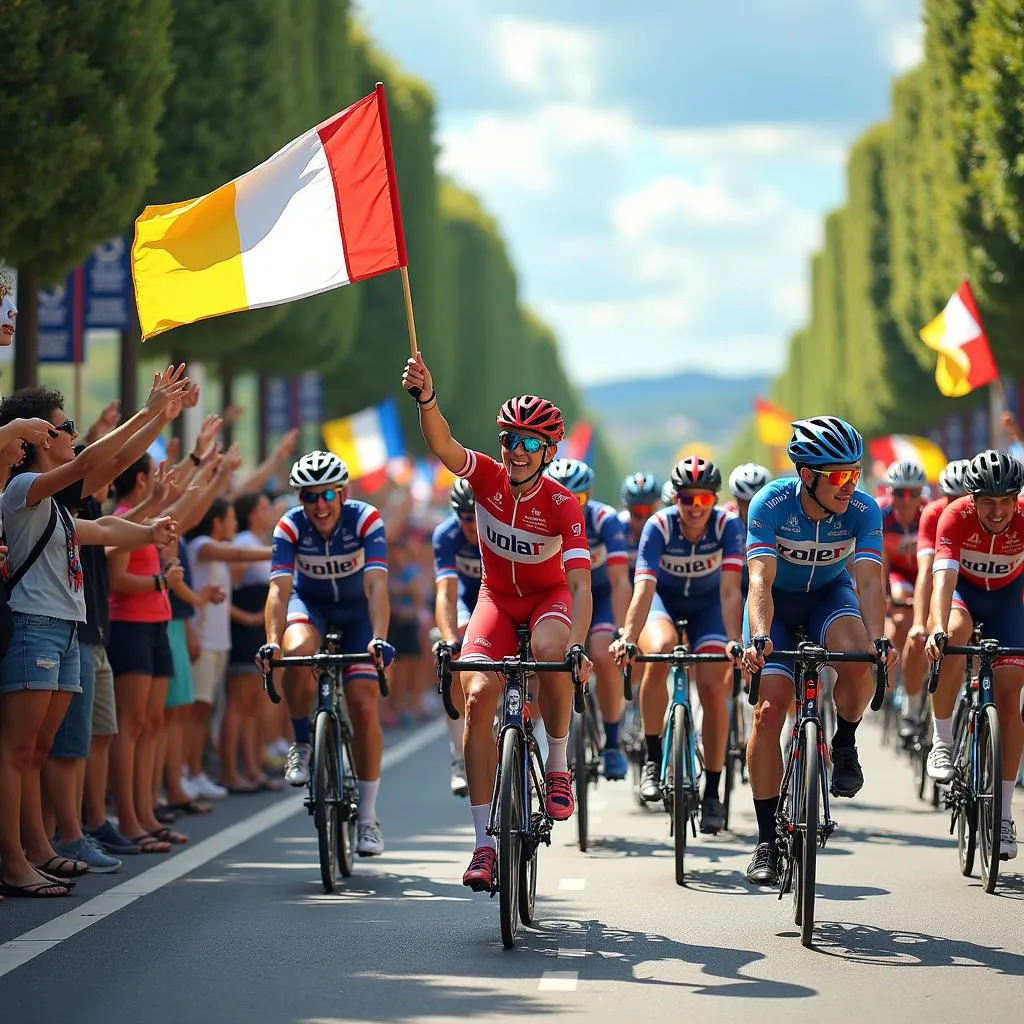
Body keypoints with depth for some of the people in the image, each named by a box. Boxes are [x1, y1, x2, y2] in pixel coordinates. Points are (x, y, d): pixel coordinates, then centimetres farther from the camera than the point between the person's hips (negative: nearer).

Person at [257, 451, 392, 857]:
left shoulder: (366, 520, -27)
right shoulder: (290, 527, -24)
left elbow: (376, 586, -36)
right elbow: (279, 589, -33)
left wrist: (378, 638, -52)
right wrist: (272, 640, -49)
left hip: (356, 610, 0)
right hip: (309, 604, 0)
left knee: (364, 705, -13)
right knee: (298, 652, -36)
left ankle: (368, 817, -2)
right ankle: (301, 744, -10)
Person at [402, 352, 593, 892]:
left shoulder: (563, 506, -23)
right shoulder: (488, 476, -16)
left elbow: (580, 585, -32)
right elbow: (442, 446, -36)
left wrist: (577, 646, -47)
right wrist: (426, 399, -55)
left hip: (548, 596, -2)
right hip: (497, 597, 2)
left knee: (551, 649, -38)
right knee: (478, 695, -18)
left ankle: (558, 765, -13)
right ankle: (484, 842, -13)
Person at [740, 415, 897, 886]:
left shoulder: (863, 510, -24)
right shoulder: (771, 504, -29)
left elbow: (869, 580, -32)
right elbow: (760, 579, -37)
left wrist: (878, 639, -49)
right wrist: (758, 637, -53)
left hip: (830, 595, 1)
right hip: (778, 600, -1)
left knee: (858, 664, -33)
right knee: (769, 709, -14)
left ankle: (844, 745, -1)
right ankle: (767, 840, -5)